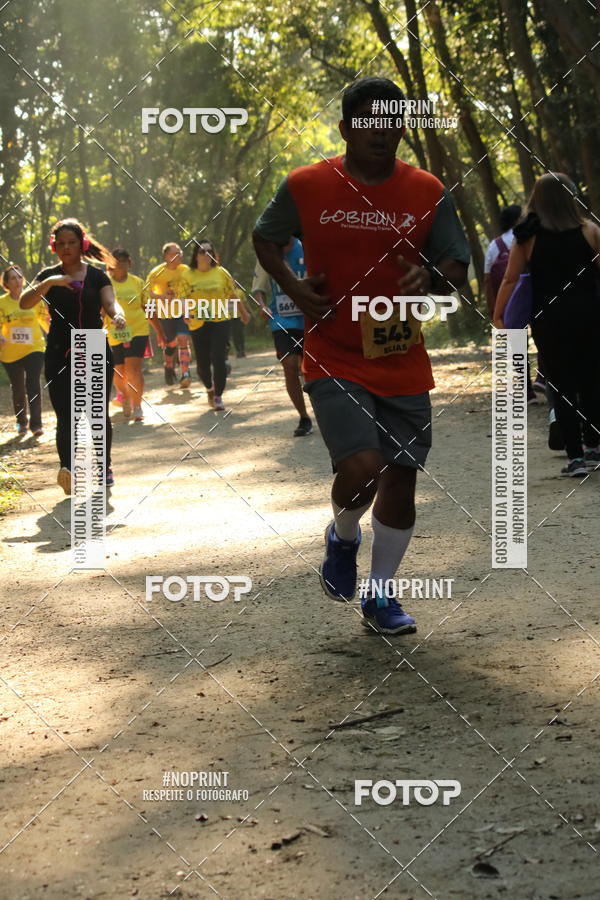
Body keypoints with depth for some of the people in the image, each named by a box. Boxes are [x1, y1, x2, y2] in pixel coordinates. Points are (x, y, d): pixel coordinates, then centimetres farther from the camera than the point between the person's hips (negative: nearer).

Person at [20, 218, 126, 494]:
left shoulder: (97, 276, 5)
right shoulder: (48, 276, 5)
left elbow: (110, 303, -8)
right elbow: (25, 303, -10)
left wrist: (117, 314, -31)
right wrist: (48, 283, -24)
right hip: (60, 357, -1)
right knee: (65, 416, -14)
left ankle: (104, 468, 24)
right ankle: (67, 468, -30)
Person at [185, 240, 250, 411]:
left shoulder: (221, 272, 2)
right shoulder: (188, 275, 1)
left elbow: (234, 294, 10)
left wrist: (243, 312, 18)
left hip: (220, 321, -1)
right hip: (198, 324, 1)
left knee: (218, 359, -11)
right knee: (202, 362, 4)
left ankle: (218, 396, 0)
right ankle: (210, 389, 33)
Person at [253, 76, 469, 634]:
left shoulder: (428, 193, 1)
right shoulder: (306, 186, -4)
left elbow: (458, 265, 8)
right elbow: (264, 239, 12)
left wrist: (432, 277, -15)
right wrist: (293, 287, -5)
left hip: (403, 363, 3)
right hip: (333, 358, -3)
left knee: (400, 478, 6)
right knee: (361, 467, -21)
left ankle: (379, 597, 25)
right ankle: (342, 537, 15)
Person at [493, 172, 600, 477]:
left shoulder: (527, 237, -2)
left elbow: (510, 280, -4)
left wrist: (497, 316, 3)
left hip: (548, 320, -1)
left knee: (562, 387, 4)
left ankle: (576, 457, -2)